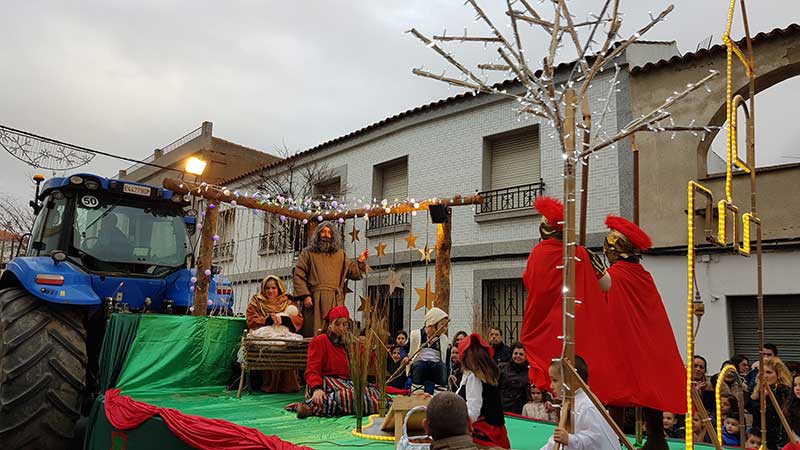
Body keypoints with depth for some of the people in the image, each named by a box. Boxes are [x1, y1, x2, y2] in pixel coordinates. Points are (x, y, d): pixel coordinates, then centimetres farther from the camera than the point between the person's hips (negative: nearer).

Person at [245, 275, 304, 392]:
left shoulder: (288, 302, 21)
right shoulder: (256, 302, 18)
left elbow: (299, 320, 9)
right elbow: (250, 321, 4)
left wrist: (283, 319, -8)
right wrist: (268, 320, -9)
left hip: (285, 335, 1)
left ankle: (288, 384, -24)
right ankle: (269, 385, -26)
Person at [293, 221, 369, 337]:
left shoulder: (340, 254, 21)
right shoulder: (308, 252, 11)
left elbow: (353, 273, 16)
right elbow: (298, 276, 3)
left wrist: (360, 262, -1)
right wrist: (305, 296, -8)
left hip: (336, 301, 2)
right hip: (315, 301, -2)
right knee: (315, 335, -7)